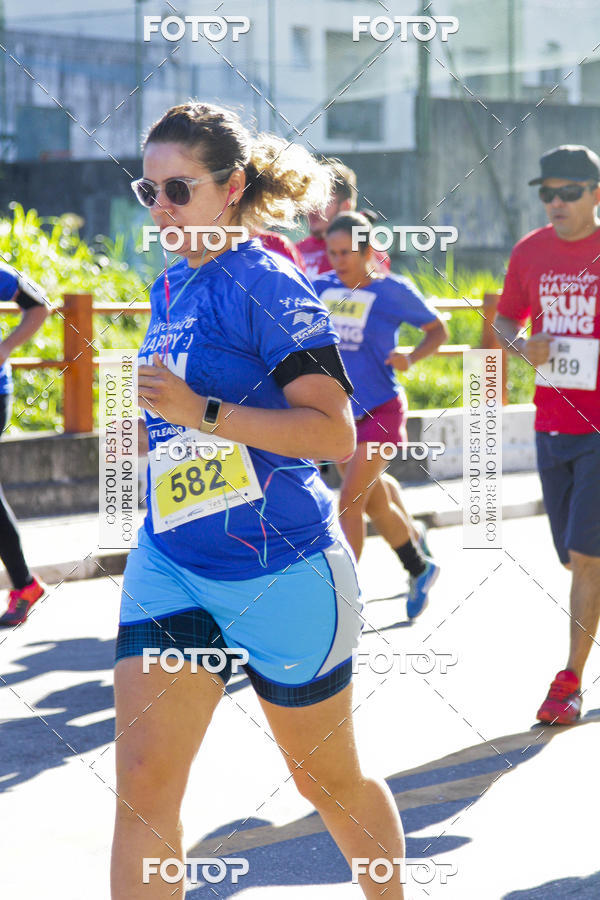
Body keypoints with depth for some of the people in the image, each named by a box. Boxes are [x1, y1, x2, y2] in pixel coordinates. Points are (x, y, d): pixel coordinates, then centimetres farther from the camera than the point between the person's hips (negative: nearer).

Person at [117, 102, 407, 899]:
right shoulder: (171, 289, 10)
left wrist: (201, 412, -25)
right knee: (142, 779, -8)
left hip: (280, 569, -6)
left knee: (328, 779, 12)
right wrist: (149, 420, 10)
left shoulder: (267, 286, -13)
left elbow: (334, 432, -21)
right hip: (170, 564, 6)